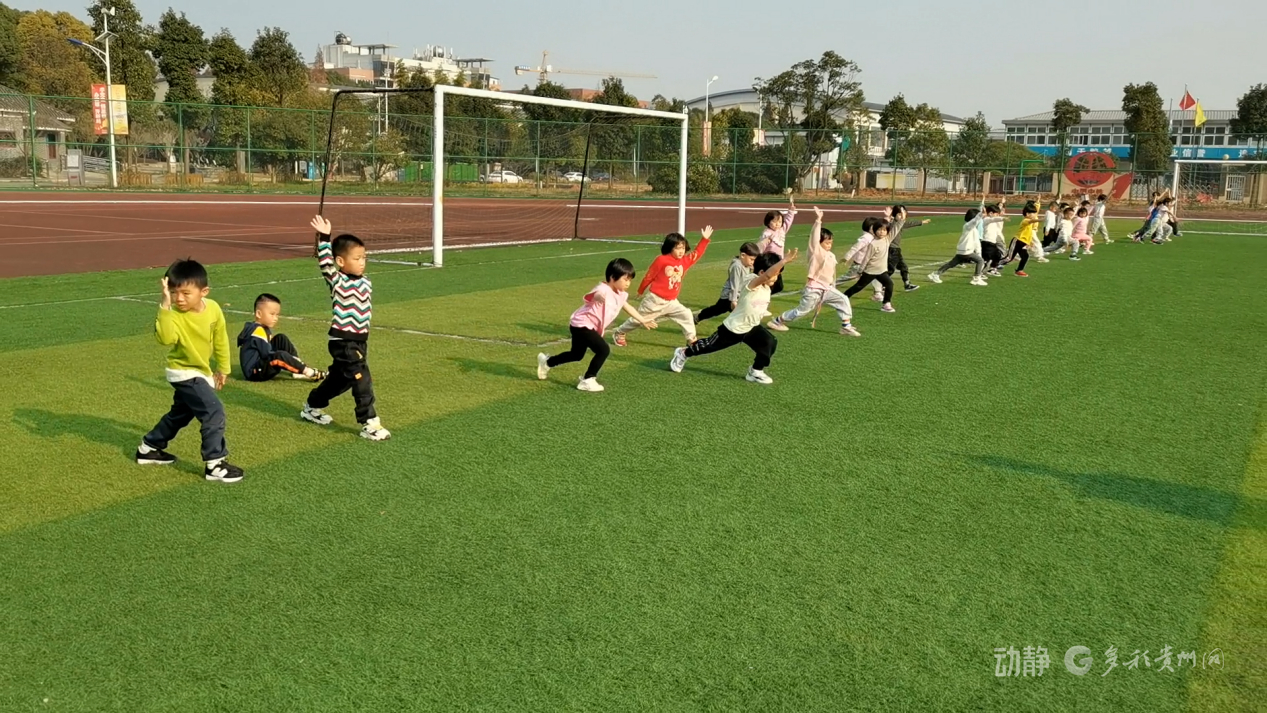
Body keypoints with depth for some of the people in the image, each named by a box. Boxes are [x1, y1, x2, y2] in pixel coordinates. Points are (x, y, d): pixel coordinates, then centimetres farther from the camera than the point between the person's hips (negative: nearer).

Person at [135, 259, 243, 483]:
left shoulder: (213, 309, -11)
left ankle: (149, 448, 44)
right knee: (214, 412, -18)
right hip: (184, 373, -7)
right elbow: (165, 338, -47)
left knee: (180, 413, 24)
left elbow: (221, 339, 5)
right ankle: (214, 464, -10)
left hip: (202, 371, 7)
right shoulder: (174, 315, -25)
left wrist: (223, 368, 11)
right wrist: (165, 306, -50)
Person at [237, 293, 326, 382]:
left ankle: (300, 369, -2)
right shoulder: (258, 331, -19)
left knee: (281, 339, 8)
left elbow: (267, 351, 13)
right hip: (255, 372, -11)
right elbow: (267, 354, -23)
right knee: (280, 356, -35)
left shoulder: (263, 329, 13)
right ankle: (309, 373, -27)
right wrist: (286, 358, -12)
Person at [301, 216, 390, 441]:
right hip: (343, 342, -8)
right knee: (362, 381, -11)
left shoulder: (366, 283, 7)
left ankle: (312, 407, 41)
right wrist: (324, 238, -39)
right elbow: (325, 264, -29)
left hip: (359, 341, 8)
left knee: (340, 378, 21)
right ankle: (370, 424, -6)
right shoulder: (337, 282, -13)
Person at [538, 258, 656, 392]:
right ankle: (587, 381, -8)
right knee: (604, 350, -20)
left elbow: (628, 308, 22)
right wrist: (599, 297, -72)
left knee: (577, 355, 24)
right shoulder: (604, 290, -26)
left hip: (589, 326, 10)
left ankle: (546, 362, 45)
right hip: (581, 324, -10)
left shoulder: (621, 295, 3)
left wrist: (642, 320, 27)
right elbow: (590, 296, -48)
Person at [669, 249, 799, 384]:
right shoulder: (752, 283, -27)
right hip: (733, 328, -7)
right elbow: (767, 275, -50)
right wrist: (785, 260, -57)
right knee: (710, 346, 10)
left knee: (770, 343, -13)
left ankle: (756, 372, 5)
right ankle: (683, 353, 36)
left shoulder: (766, 288, -1)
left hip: (751, 327, 7)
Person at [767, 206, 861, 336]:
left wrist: (832, 288, 19)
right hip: (813, 290, -7)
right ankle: (776, 321, 17)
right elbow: (814, 237, -27)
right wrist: (818, 220, -34)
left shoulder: (831, 255, 8)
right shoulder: (816, 251, -12)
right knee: (802, 310, 2)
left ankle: (846, 326, 5)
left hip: (827, 289, 7)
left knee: (844, 300, -2)